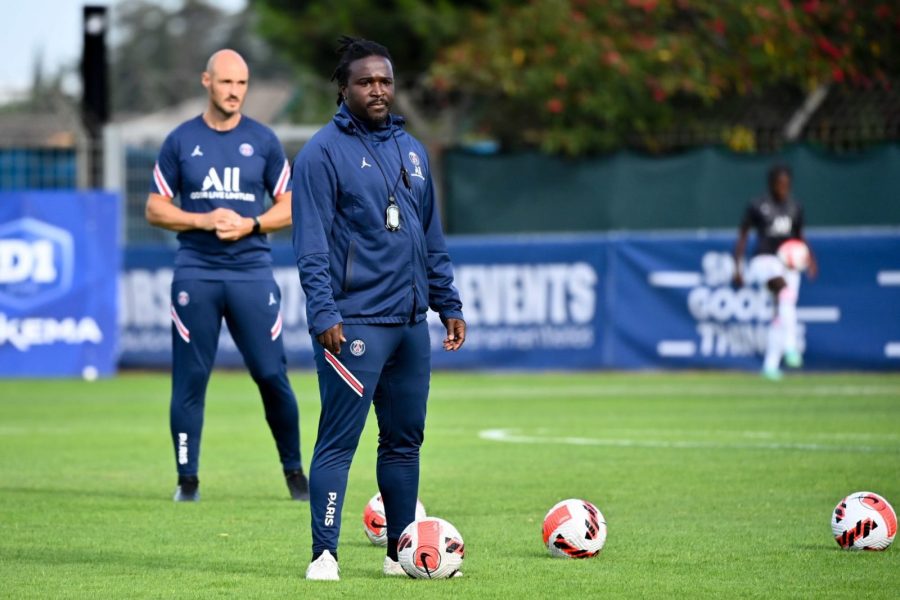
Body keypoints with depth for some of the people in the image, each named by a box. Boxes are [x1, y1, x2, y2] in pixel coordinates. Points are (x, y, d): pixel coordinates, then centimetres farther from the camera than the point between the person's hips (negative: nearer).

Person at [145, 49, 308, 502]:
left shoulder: (263, 141, 7)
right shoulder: (181, 141, 5)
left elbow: (288, 207, 9)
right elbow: (155, 209, 6)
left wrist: (250, 225, -9)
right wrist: (203, 221, -10)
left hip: (252, 272, 0)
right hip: (195, 273, 0)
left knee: (272, 375, -3)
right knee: (190, 378, -1)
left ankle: (294, 471, 12)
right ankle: (187, 479, 7)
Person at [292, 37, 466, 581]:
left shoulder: (412, 150, 15)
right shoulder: (324, 153, -5)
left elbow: (432, 237, 21)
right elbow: (312, 244, -11)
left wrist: (450, 305, 16)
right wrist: (324, 312, -19)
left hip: (411, 321, 7)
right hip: (354, 324, -7)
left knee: (405, 439, 10)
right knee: (339, 440, -9)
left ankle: (402, 552, 17)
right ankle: (324, 553, -9)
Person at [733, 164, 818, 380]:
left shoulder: (795, 208, 11)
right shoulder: (757, 207, -3)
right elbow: (742, 237, 1)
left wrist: (809, 257, 4)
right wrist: (738, 268, -5)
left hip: (789, 265, 5)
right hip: (765, 260, -5)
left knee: (781, 314, 2)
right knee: (785, 290, -33)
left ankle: (771, 365, 12)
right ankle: (790, 345, -44)